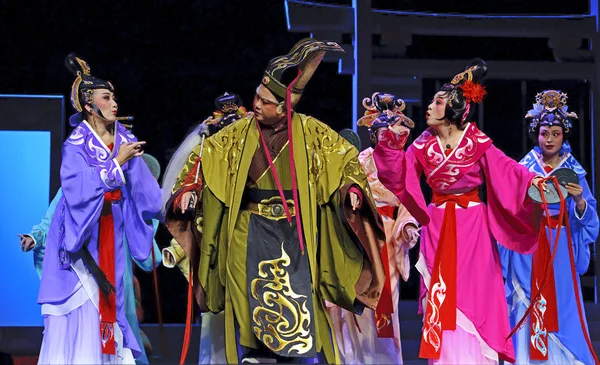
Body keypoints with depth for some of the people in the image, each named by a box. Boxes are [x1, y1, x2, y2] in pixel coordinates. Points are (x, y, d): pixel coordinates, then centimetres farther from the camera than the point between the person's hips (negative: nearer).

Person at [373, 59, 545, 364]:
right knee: (442, 296, 2)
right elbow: (398, 177, -2)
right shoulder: (424, 144, 3)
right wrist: (393, 144, -13)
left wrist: (531, 181, -35)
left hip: (471, 227, -3)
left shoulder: (477, 143, -7)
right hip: (438, 227, 3)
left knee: (472, 295, -3)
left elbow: (506, 170, -18)